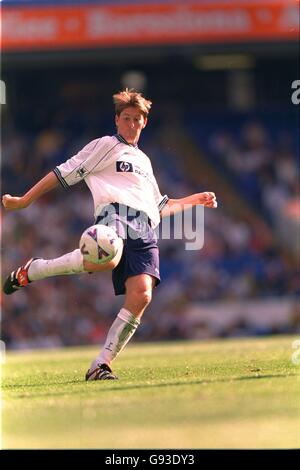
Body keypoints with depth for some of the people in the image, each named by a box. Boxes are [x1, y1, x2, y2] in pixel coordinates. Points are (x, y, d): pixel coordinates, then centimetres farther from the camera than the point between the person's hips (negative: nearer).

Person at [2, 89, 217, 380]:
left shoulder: (143, 160, 35)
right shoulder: (105, 146, 16)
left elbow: (160, 208, 44)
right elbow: (64, 174, 10)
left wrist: (194, 200, 39)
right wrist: (24, 201, 4)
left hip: (144, 229, 6)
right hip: (114, 211, -6)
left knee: (141, 295, -19)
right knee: (106, 260, -41)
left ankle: (100, 366, -16)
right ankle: (29, 272, -18)